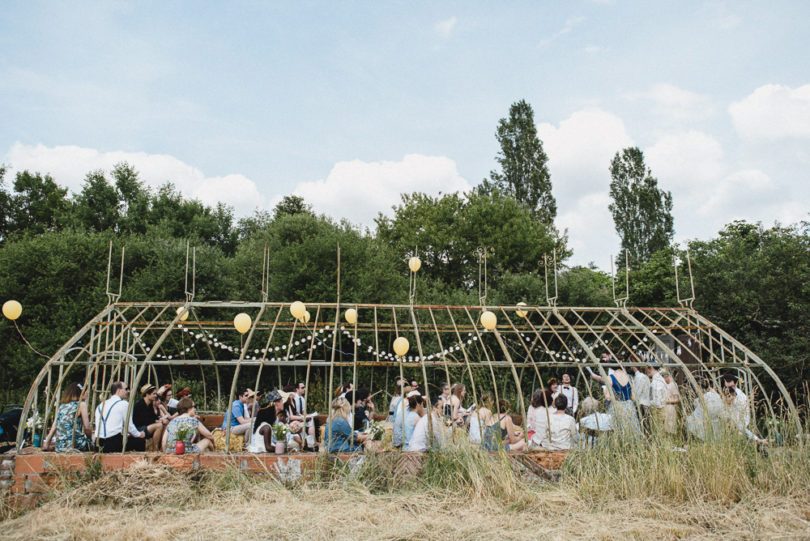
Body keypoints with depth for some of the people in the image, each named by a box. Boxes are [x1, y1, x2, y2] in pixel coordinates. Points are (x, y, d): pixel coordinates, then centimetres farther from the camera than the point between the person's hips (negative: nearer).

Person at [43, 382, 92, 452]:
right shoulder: (81, 404, -1)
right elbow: (87, 428, -6)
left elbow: (53, 428, 16)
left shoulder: (61, 406, 15)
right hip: (75, 445, -6)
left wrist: (46, 443, 23)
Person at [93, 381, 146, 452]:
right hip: (115, 442, -7)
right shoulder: (123, 404, -1)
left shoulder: (101, 405, 19)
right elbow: (129, 426, 0)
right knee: (141, 441, 8)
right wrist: (139, 434, 18)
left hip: (100, 442, 7)